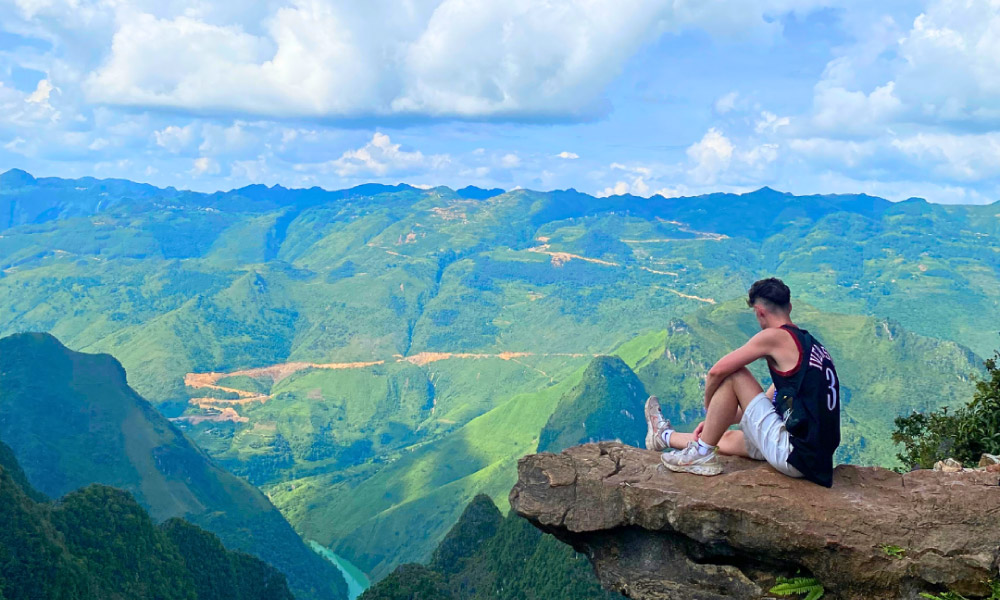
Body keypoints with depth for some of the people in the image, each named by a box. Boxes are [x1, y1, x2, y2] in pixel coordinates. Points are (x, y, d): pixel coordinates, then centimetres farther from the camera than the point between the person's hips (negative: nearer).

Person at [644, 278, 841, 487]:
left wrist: (709, 407, 8)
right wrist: (715, 420, 26)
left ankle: (702, 454, 4)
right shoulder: (809, 342, 17)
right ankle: (665, 436, 50)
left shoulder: (775, 336, -10)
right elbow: (766, 400, 24)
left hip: (794, 455, -9)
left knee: (732, 374, -5)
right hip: (817, 458, 9)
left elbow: (716, 371, -12)